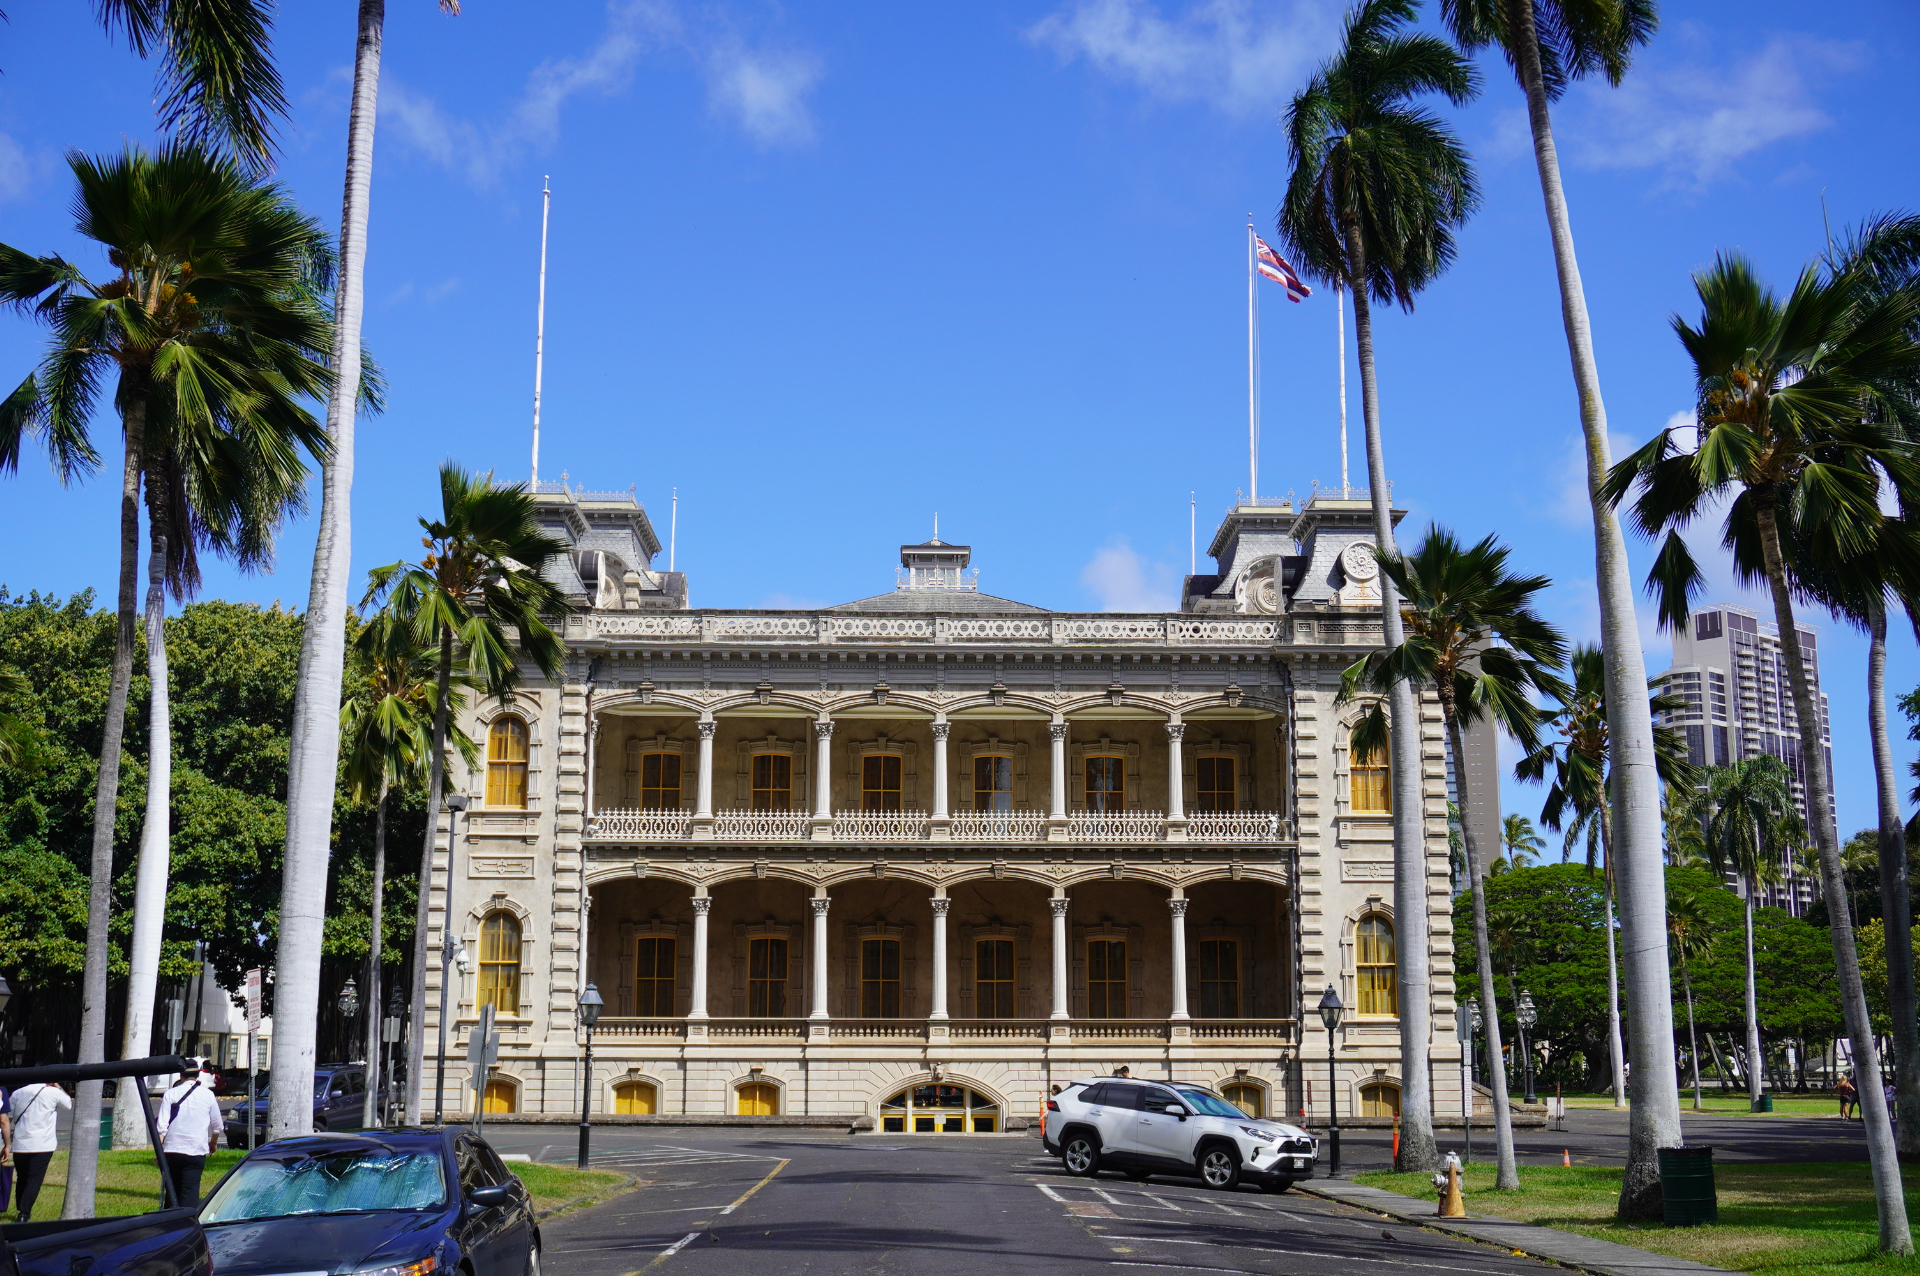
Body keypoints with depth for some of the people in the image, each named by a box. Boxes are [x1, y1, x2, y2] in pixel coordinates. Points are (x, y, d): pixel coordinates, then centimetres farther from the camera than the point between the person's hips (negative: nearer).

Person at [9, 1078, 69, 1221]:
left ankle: (21, 1210, 24)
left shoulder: (18, 1093, 9)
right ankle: (24, 1212, -13)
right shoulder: (53, 1092, -2)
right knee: (34, 1180, -2)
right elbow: (70, 1104, 16)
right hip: (42, 1145, -4)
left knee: (21, 1179, 17)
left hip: (19, 1145, 4)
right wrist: (58, 1087, 23)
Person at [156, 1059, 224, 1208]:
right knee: (190, 1191, -3)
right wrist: (213, 1143, 29)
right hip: (196, 1151, -1)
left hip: (172, 1150, 1)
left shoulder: (171, 1094, 1)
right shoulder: (207, 1094, 3)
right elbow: (217, 1125, 11)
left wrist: (158, 1151, 0)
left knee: (173, 1190, 14)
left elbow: (161, 1126, -5)